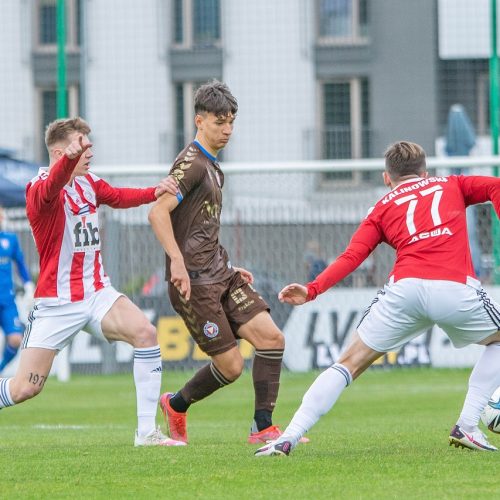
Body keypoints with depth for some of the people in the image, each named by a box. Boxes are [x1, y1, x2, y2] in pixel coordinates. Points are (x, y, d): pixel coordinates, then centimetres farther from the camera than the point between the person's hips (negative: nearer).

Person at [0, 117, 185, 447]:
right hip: (56, 304, -6)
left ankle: (147, 432, -17)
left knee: (145, 333, -20)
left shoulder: (89, 183, 7)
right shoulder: (40, 191, -17)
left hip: (97, 293, 6)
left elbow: (117, 197, 26)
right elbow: (51, 187, -42)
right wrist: (70, 158, -65)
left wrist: (155, 193, 8)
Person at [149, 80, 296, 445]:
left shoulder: (213, 168, 20)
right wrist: (177, 261, -31)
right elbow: (158, 212, -22)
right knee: (231, 365, -8)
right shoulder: (191, 163, -10)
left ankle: (263, 428, 0)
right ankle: (176, 405, 18)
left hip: (220, 274, 9)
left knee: (271, 337, -6)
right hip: (194, 281, -9)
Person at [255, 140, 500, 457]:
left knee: (350, 363, 10)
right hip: (456, 288, 0)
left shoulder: (383, 208, 25)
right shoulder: (451, 186, 29)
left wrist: (313, 290, 5)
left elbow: (352, 256, 10)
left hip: (406, 287, 1)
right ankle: (468, 427, 13)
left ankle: (288, 438, -2)